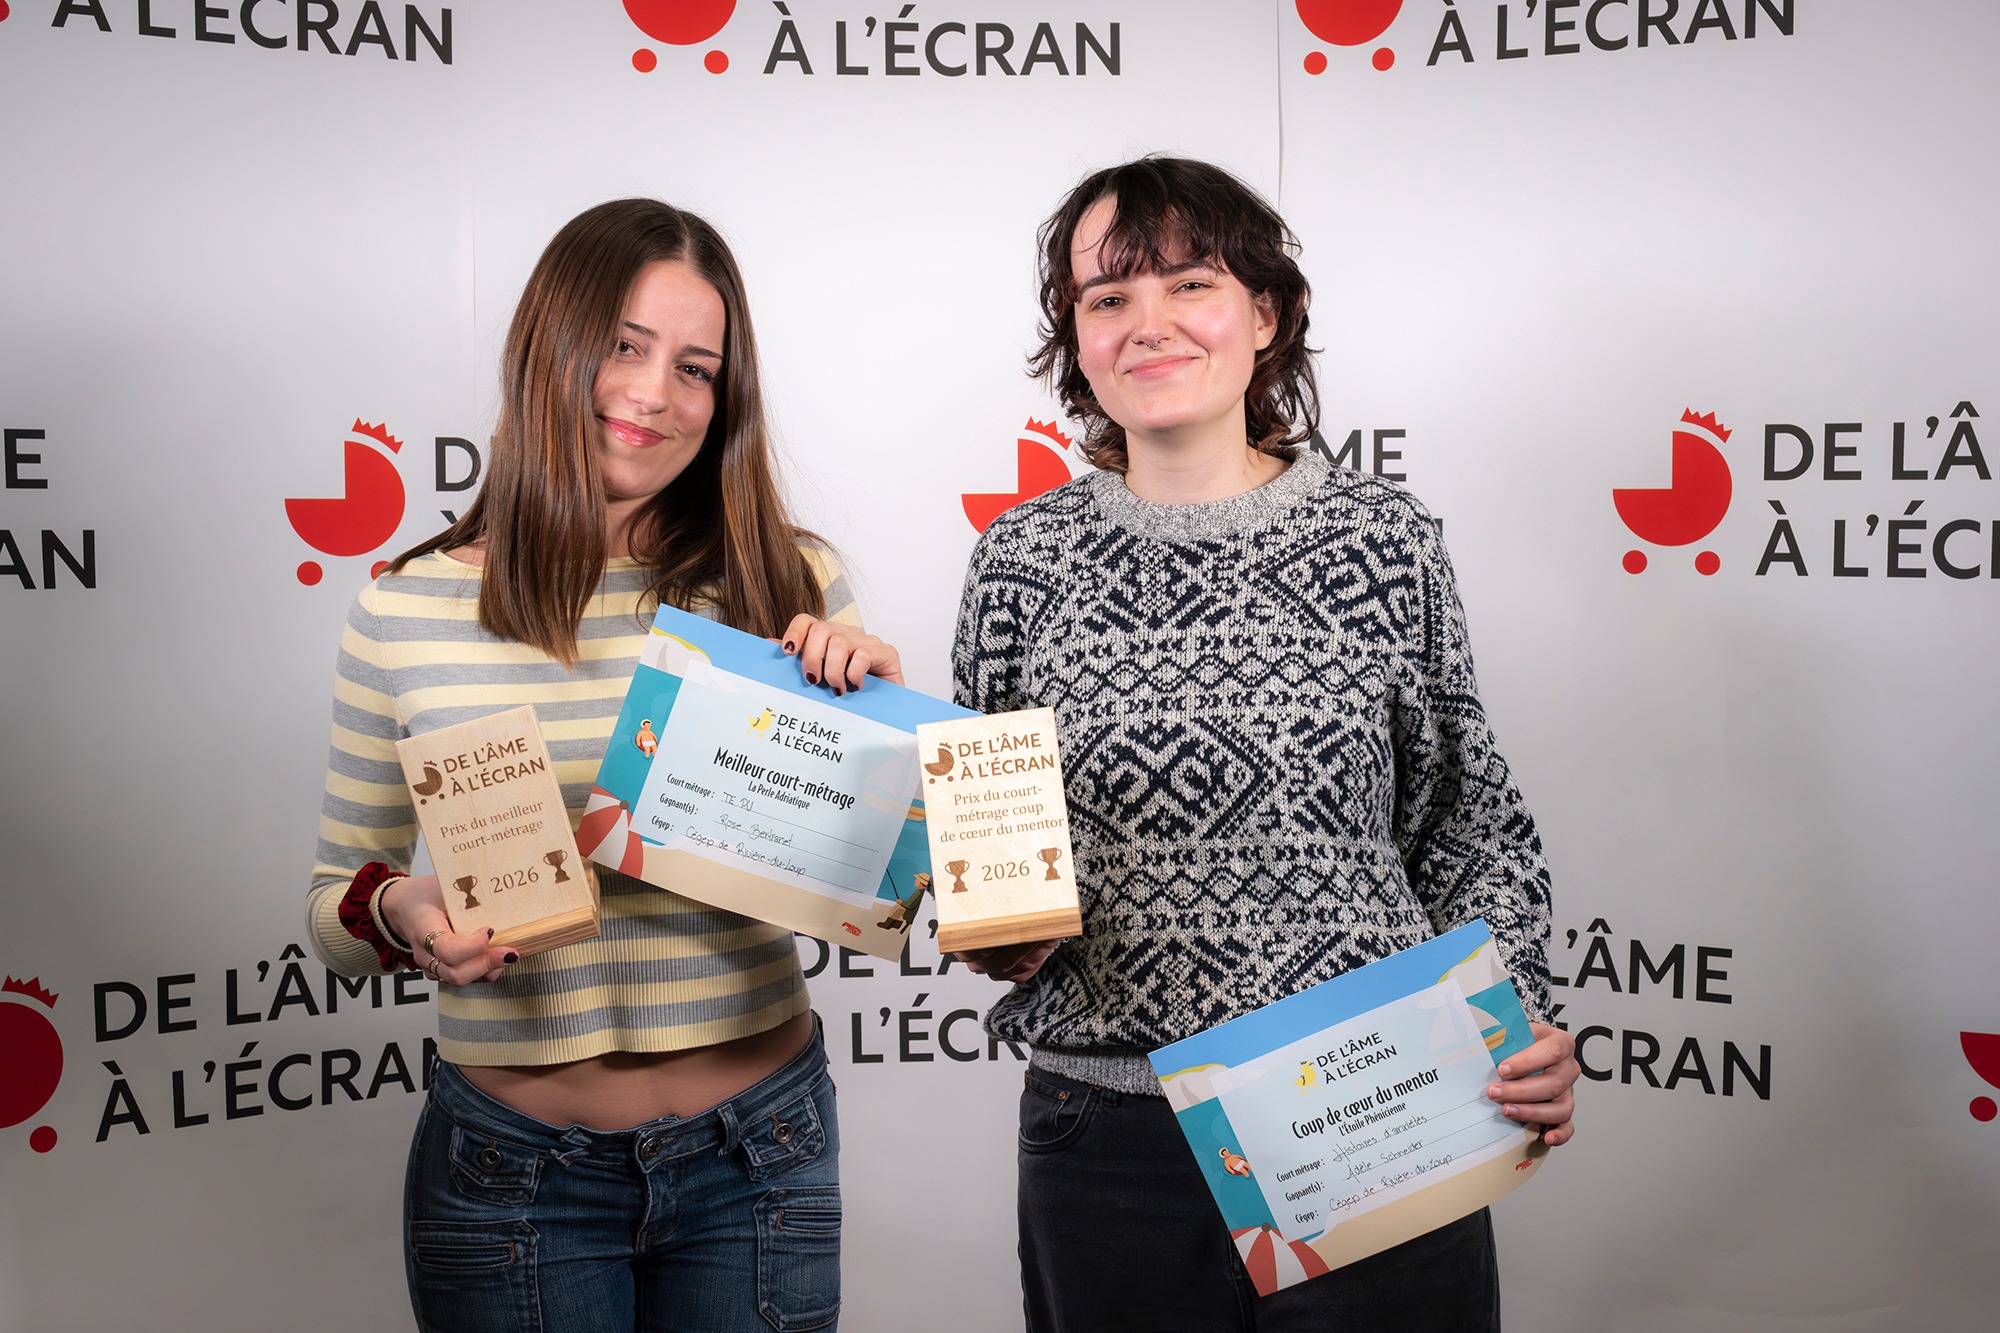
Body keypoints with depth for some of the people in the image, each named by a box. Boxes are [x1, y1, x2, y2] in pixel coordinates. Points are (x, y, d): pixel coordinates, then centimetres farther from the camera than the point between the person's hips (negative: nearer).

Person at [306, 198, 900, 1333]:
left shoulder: (790, 586, -3)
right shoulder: (406, 611, -3)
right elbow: (336, 898, 5)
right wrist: (397, 911, -16)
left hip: (757, 1153, 1)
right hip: (513, 1170, 0)